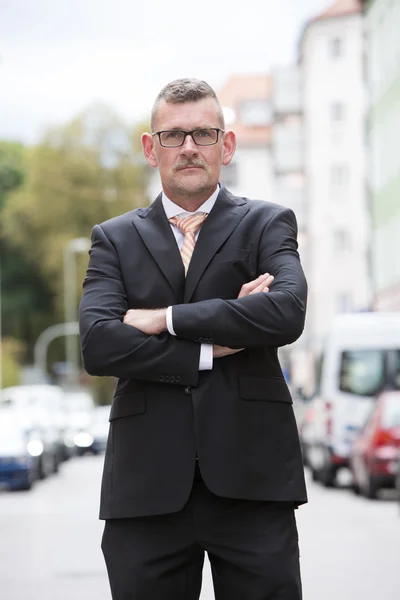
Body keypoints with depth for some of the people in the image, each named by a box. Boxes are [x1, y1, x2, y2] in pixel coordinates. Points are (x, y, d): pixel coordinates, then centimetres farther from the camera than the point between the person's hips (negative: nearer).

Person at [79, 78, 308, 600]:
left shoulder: (267, 224, 9)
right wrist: (212, 348, -9)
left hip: (251, 478, -1)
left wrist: (167, 319, -8)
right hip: (147, 487, 1)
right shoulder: (115, 239, 13)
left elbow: (288, 313, -12)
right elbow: (98, 346, -4)